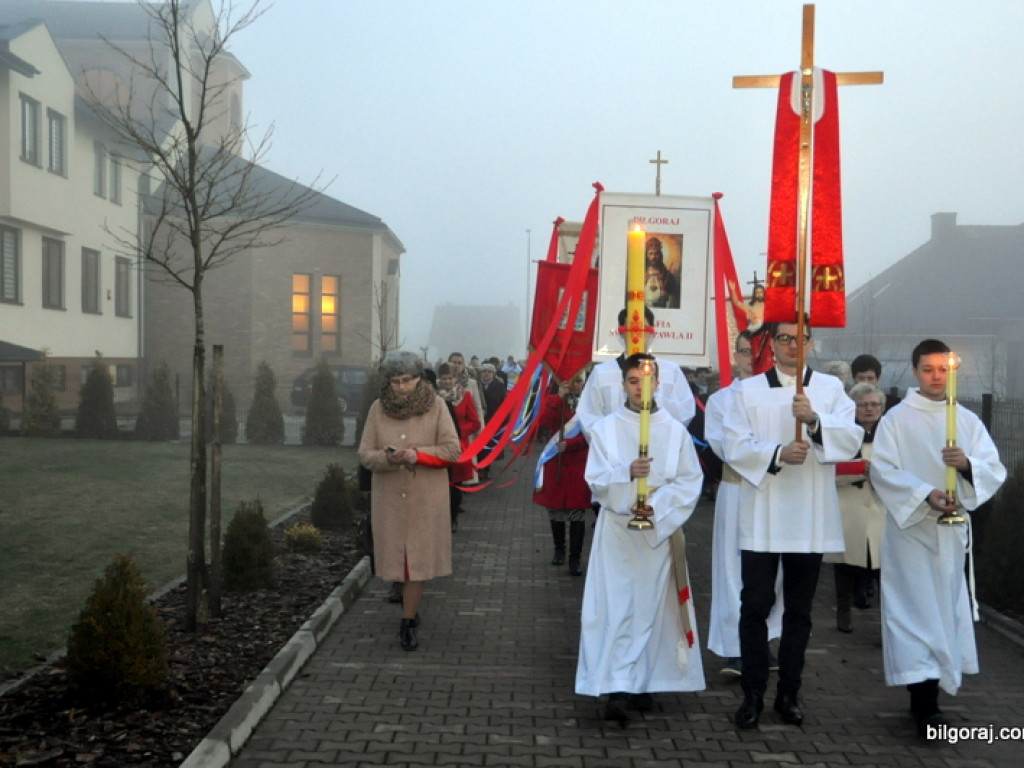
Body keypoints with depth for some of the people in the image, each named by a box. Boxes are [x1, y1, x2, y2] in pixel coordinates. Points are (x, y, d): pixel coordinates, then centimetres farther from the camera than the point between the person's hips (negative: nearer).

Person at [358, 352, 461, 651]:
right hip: (389, 496, 2)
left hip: (425, 497, -2)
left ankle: (408, 622, 6)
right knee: (397, 556, 7)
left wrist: (418, 455, -19)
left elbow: (452, 450, -5)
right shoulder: (378, 408, 3)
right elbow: (365, 453, 1)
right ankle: (411, 610, 28)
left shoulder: (435, 405, -3)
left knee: (417, 556, -1)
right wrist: (388, 458, -19)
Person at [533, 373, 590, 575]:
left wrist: (568, 444, -18)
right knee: (555, 509, 10)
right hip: (555, 464, 2)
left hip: (579, 466, -1)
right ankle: (559, 549, 28)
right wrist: (560, 398, -19)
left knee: (578, 512, -2)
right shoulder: (553, 400, 3)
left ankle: (575, 558, 2)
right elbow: (544, 422, -15)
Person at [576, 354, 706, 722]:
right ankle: (617, 688, -8)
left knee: (653, 606, 4)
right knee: (616, 607, -6)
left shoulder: (676, 430, 5)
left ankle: (643, 683, 15)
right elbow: (596, 479, -3)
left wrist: (656, 505, -13)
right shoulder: (605, 429, 4)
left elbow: (690, 482, 2)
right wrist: (627, 472, -23)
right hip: (616, 529, -1)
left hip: (660, 530, 1)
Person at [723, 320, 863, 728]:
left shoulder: (831, 388, 6)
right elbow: (735, 446, -5)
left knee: (799, 609, 10)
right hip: (761, 517, -1)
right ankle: (753, 693, 12)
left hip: (810, 518, 1)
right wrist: (777, 453, -19)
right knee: (755, 605, 1)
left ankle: (789, 692, 22)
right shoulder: (748, 390, 4)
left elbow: (852, 439, -6)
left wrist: (814, 420, -21)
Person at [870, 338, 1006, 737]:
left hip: (952, 531, 4)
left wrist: (967, 463, -19)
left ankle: (924, 696, 23)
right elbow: (882, 470, -9)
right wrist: (925, 493, -21)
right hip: (910, 528, -4)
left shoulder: (968, 420, 8)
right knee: (917, 611, -6)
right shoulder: (897, 419, -1)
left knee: (945, 610, 9)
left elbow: (994, 471, 2)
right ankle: (926, 707, -7)